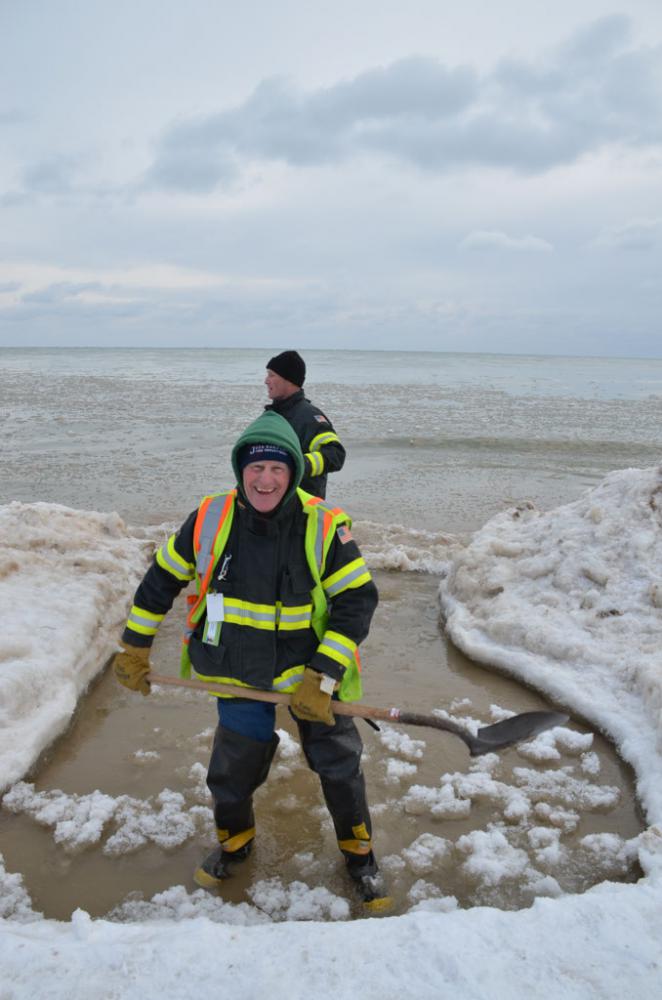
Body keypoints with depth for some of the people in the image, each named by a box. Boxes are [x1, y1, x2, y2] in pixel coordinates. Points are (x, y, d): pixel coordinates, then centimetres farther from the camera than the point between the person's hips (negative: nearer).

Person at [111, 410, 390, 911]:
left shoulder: (324, 526, -18)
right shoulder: (211, 518, -12)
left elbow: (357, 600, -16)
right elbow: (163, 578, 2)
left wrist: (323, 679, -21)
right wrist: (135, 647, 6)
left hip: (311, 669, -1)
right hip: (238, 674, 1)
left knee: (340, 765, 7)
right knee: (233, 769, 9)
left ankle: (359, 852, 35)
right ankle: (234, 840, 43)